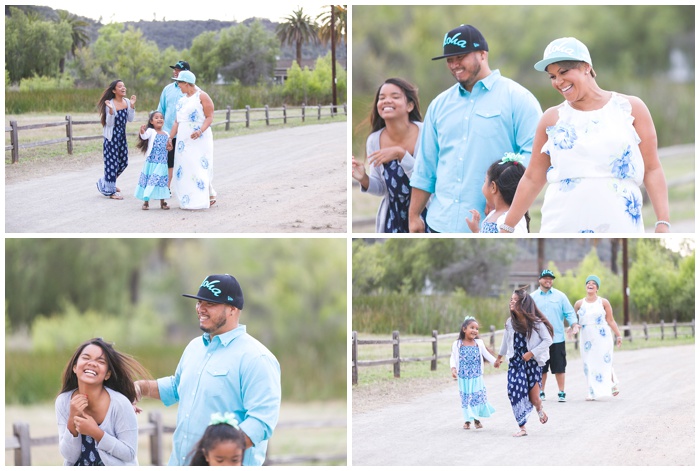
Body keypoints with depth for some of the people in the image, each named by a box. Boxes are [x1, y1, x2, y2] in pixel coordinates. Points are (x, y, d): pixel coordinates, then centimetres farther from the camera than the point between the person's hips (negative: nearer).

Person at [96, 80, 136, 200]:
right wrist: (111, 110, -32)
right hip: (112, 137, -7)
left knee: (123, 162, 14)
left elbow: (130, 119, 5)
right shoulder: (110, 104, -16)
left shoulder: (127, 102, 4)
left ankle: (105, 182, 34)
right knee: (112, 163, -2)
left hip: (122, 136, 7)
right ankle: (111, 191, 7)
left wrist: (132, 105, -4)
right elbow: (109, 123, -17)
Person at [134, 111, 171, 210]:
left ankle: (162, 202, 17)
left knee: (162, 181, 8)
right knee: (149, 181, -1)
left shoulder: (166, 134, 12)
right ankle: (145, 202, 8)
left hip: (162, 164, 5)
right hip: (151, 162, -5)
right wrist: (142, 131, -46)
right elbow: (144, 136, -27)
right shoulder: (151, 132, -5)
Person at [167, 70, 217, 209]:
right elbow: (177, 121, 19)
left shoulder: (202, 96, -5)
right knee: (184, 169, 4)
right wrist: (170, 138, 13)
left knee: (199, 168, -10)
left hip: (199, 139, -8)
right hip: (183, 139, 8)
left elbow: (210, 117, -10)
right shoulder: (182, 100, 17)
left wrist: (200, 131, -24)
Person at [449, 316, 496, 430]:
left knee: (478, 397, 3)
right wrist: (453, 368, -17)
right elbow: (453, 358, -1)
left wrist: (496, 361, -10)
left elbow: (487, 355, 4)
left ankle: (477, 419, 16)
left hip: (477, 377, 2)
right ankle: (468, 420, 13)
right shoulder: (457, 344, -3)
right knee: (465, 398, 3)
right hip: (463, 378, -1)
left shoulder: (479, 343, 2)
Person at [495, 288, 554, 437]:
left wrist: (532, 353, -16)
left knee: (534, 399, -2)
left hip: (532, 362, -4)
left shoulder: (535, 322, -10)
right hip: (515, 362, 4)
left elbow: (547, 340, -9)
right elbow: (506, 340, 19)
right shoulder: (510, 322, 3)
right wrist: (499, 357, 30)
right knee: (514, 391, -12)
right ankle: (522, 427, -6)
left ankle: (540, 409, 36)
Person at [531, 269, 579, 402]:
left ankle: (562, 393, 6)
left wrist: (574, 325, -11)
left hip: (557, 338, -1)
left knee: (559, 367, -1)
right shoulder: (532, 297, 8)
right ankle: (540, 392, 16)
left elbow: (569, 312, 5)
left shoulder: (560, 296, 7)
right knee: (541, 368, 6)